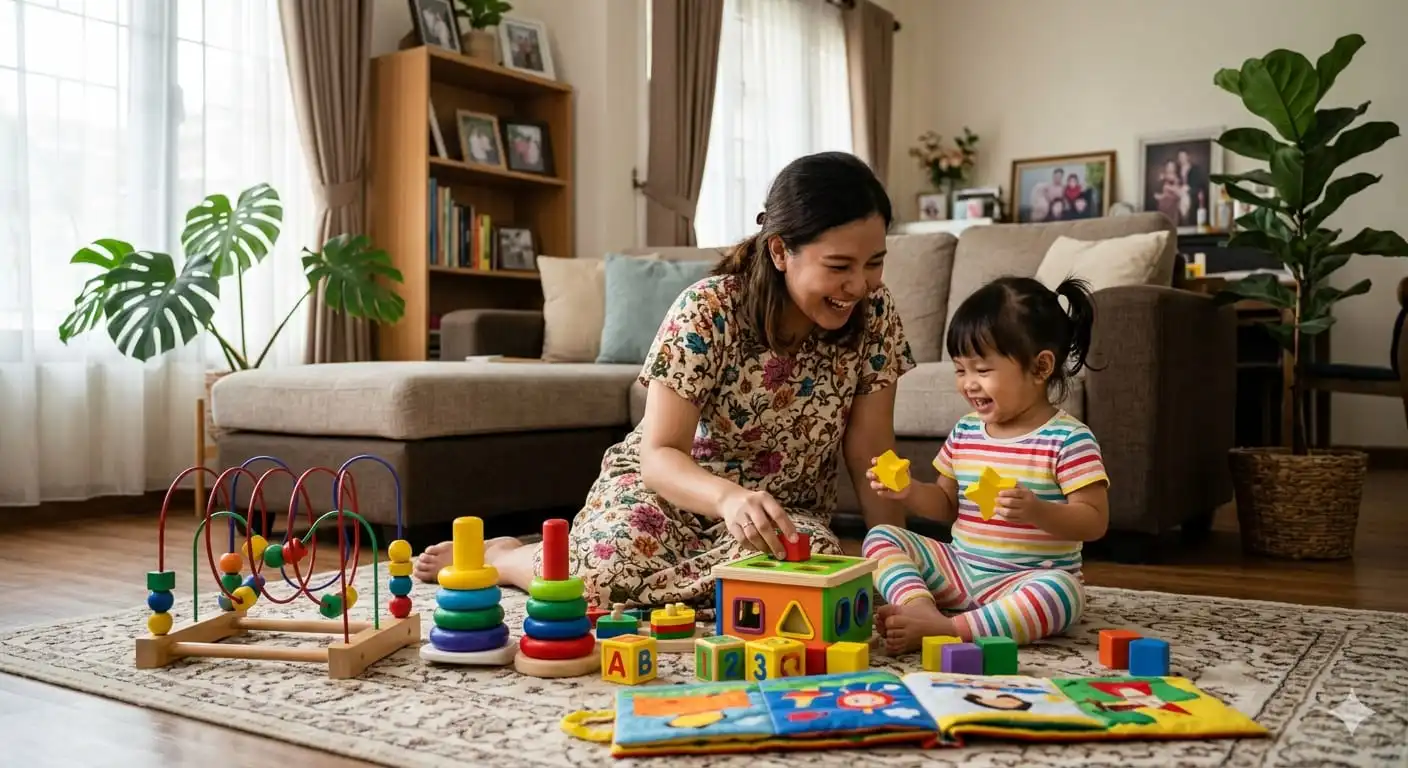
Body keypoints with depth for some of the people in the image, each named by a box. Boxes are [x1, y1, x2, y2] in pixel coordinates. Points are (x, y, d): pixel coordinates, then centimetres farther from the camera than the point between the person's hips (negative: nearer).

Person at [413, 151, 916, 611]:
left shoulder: (875, 315, -13)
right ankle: (501, 556, 3)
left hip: (785, 510, 3)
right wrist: (730, 497, -46)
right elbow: (659, 455, -26)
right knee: (610, 568, -35)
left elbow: (870, 458, -8)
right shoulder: (707, 311, -22)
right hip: (667, 483, -3)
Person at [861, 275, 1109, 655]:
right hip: (960, 567, 6)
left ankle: (946, 630, -38)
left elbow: (1094, 521, -14)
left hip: (1026, 580, -5)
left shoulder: (1068, 439, -11)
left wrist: (1036, 511, -32)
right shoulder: (965, 432, 6)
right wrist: (911, 492, -3)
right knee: (881, 537, -7)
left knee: (1061, 592, -37)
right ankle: (922, 608, -33)